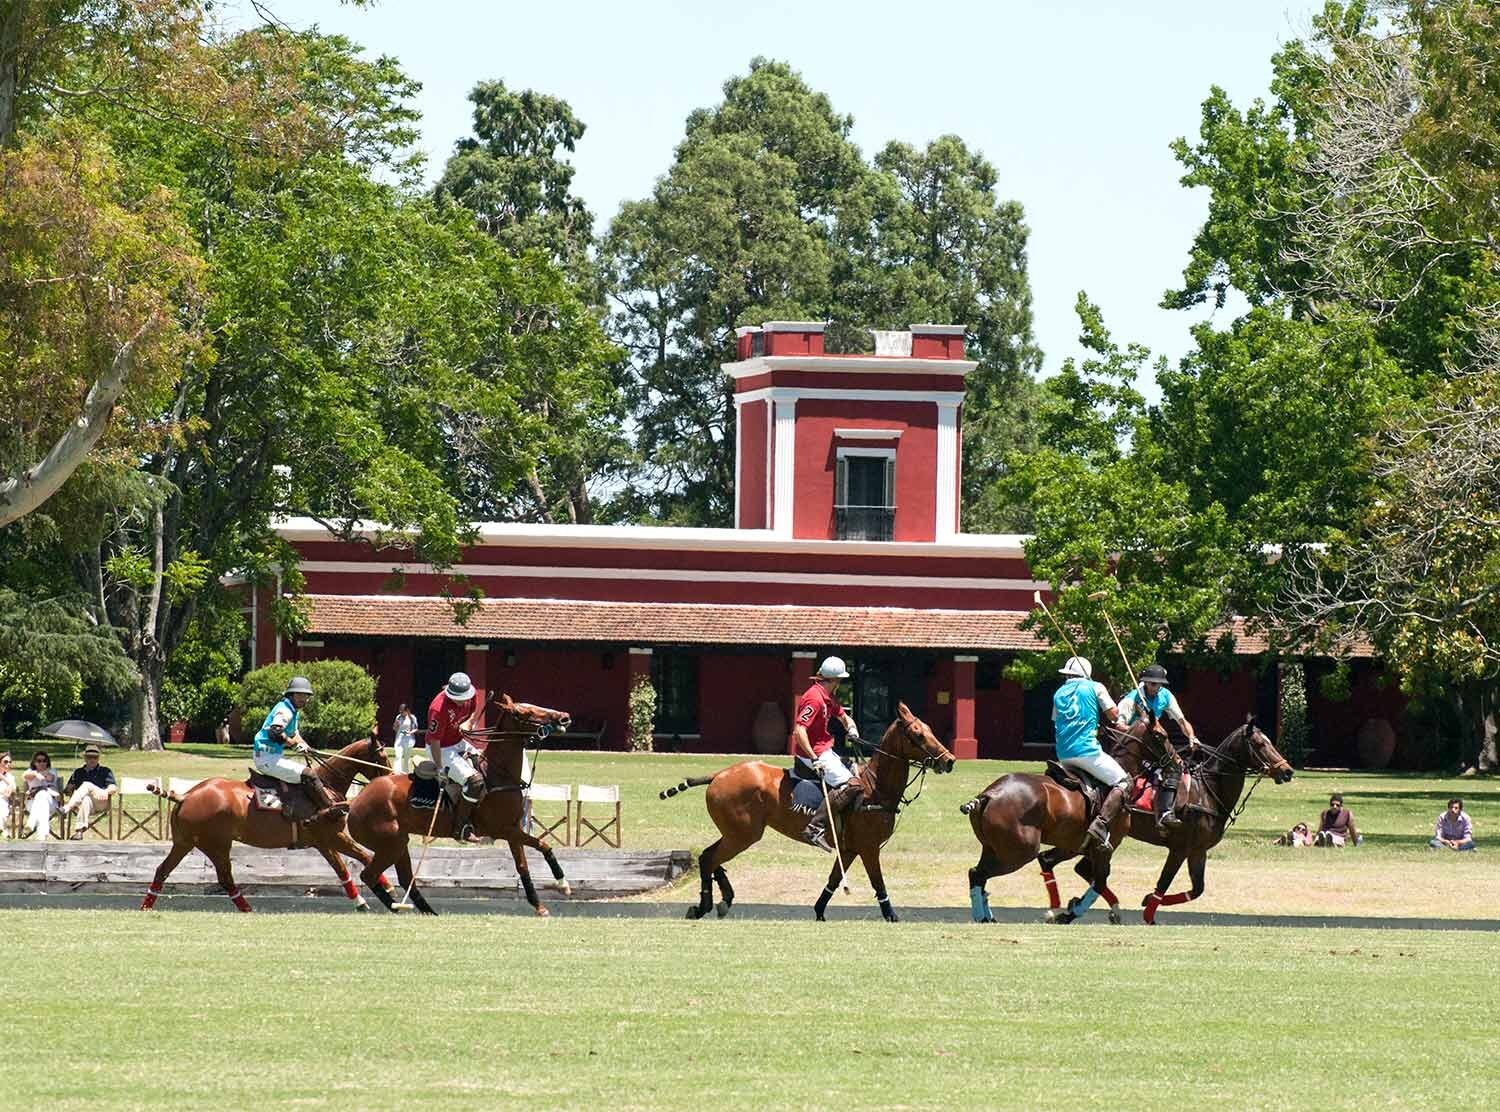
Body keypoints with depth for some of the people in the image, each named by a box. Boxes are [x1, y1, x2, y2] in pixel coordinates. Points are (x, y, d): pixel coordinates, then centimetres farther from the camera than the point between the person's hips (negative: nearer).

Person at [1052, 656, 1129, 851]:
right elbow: (1113, 714, 0)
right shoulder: (1095, 688, 3)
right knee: (1122, 782, 0)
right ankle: (1100, 825, -17)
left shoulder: (1059, 694, 18)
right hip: (1087, 751, -6)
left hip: (1063, 755, 6)